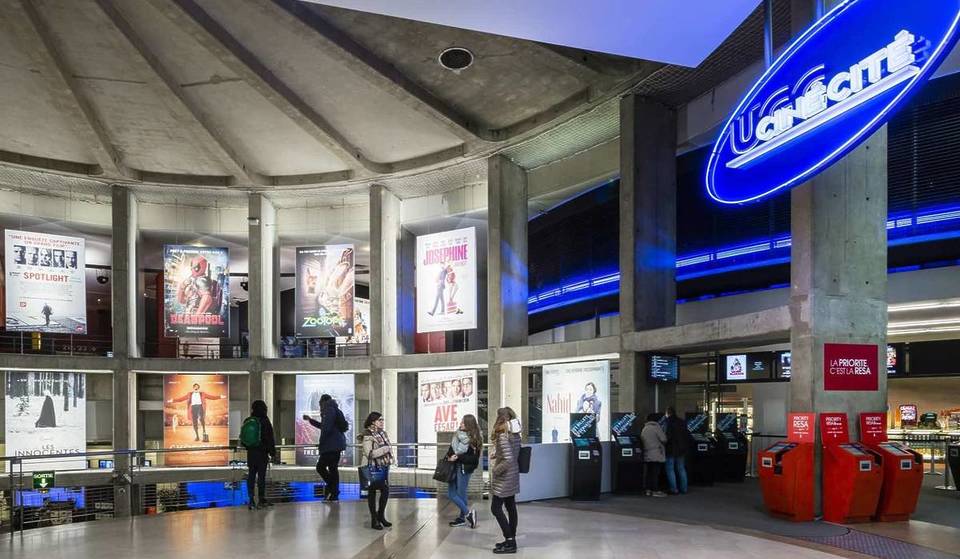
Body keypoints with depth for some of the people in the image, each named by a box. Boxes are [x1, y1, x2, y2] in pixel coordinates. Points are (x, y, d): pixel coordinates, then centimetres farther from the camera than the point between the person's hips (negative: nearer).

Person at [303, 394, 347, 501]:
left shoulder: (329, 410, -11)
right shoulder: (333, 410, 20)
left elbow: (326, 428, -21)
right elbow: (323, 426, 35)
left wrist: (321, 442, -12)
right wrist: (310, 420, 39)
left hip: (330, 446, -10)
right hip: (336, 445, 10)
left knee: (320, 467, -6)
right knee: (333, 468, 11)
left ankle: (332, 489, -11)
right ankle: (334, 494, 13)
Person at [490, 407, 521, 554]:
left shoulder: (503, 436, -21)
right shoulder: (515, 434, 6)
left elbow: (508, 460, -26)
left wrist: (495, 471, -14)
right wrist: (496, 454, 12)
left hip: (504, 478, -9)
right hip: (512, 476, 9)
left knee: (496, 508, -2)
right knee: (511, 508, 13)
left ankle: (510, 542, -3)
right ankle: (511, 540, 20)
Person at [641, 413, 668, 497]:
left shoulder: (644, 429, 13)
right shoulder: (656, 427, -9)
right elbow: (664, 439, -11)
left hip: (647, 455, 7)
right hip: (656, 455, -7)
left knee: (647, 473, 7)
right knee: (655, 473, -5)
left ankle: (647, 490, 9)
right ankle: (655, 490, -5)